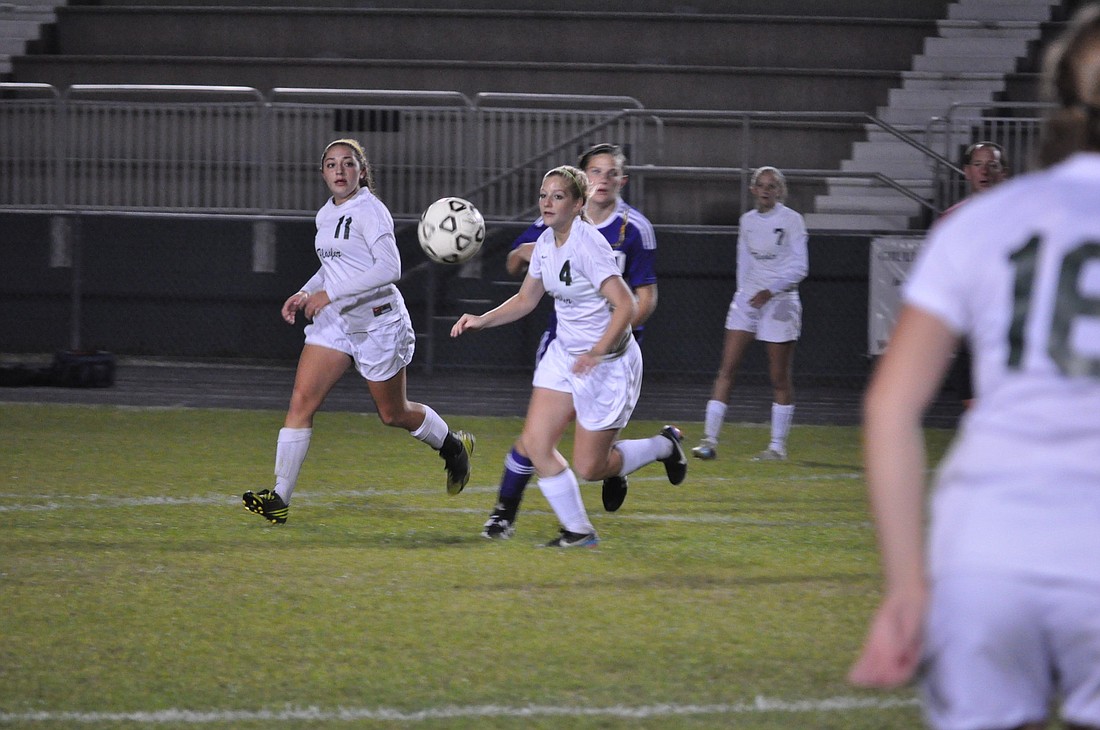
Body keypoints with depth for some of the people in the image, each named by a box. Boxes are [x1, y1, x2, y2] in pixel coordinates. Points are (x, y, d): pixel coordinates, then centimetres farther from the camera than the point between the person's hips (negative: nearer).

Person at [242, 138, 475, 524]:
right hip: (335, 321, 7)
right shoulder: (326, 214, 9)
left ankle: (454, 445, 39)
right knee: (301, 401, -9)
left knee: (393, 413, 9)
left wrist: (329, 294, -28)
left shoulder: (369, 211, -16)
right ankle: (279, 498, -11)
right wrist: (305, 293, 6)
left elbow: (389, 267, -26)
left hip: (378, 322, -7)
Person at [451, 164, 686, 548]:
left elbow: (625, 305, -28)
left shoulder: (588, 244, -23)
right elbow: (525, 299, 15)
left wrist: (597, 352, -38)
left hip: (607, 362, -8)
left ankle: (665, 445, 27)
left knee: (590, 467, 0)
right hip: (564, 354, 8)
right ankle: (579, 531, 11)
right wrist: (481, 320, 2)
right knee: (534, 444, -4)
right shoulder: (546, 242, 2)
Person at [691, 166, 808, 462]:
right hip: (747, 299, 5)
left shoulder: (792, 221, -5)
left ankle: (778, 446, 10)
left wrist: (770, 291, -19)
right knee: (726, 369, -5)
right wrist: (745, 293, 15)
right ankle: (709, 440, -8)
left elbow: (799, 267, -10)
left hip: (780, 301, -5)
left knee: (779, 378, 1)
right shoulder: (747, 221, 10)